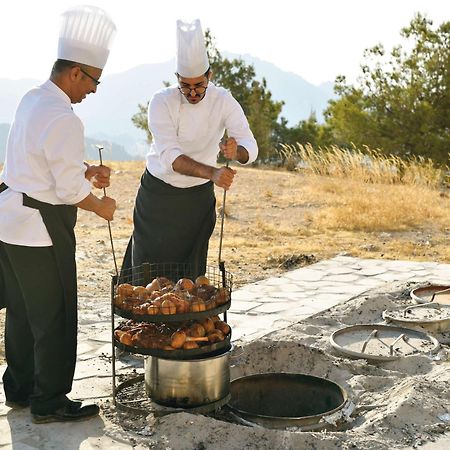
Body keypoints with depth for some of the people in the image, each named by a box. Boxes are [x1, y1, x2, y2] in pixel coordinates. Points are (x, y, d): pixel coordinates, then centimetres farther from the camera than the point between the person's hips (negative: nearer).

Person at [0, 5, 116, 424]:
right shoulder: (62, 119, -22)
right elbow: (71, 190, -20)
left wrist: (85, 170, 12)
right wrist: (102, 207, -2)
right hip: (40, 230, -10)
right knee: (54, 317, 3)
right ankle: (49, 403, 16)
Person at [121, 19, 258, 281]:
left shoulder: (223, 101, -12)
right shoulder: (162, 102, -18)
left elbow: (250, 148, -21)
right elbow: (169, 156, -30)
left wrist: (236, 151, -47)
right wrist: (212, 173, -46)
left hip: (199, 195, 2)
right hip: (158, 191, -1)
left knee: (191, 270, 5)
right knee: (148, 267, 3)